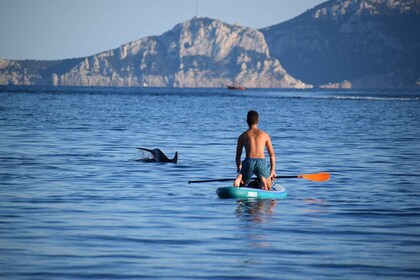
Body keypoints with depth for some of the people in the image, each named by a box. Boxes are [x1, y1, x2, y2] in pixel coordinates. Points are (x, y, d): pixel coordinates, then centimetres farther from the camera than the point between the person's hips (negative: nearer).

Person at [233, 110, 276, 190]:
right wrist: (272, 170, 21)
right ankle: (263, 179, -18)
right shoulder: (265, 135, 15)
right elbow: (272, 155, 14)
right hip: (262, 163, 0)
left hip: (248, 163, 0)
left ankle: (240, 177, -18)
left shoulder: (242, 136, 14)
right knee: (268, 189, 20)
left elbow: (238, 156, 15)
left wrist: (239, 171, 25)